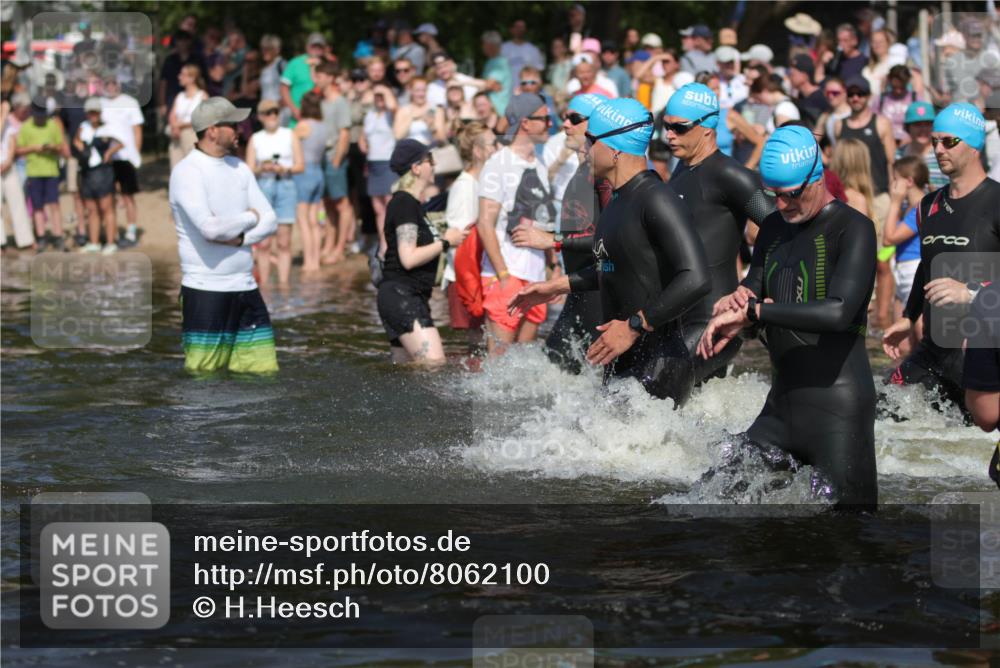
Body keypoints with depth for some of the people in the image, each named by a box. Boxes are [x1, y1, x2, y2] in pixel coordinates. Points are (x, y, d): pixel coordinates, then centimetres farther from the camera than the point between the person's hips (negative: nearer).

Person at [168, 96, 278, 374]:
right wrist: (250, 218, -6)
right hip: (205, 291, -7)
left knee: (265, 372, 5)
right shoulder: (187, 171, -10)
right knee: (202, 372, -6)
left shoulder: (239, 168, 13)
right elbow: (210, 228, -23)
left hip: (245, 286, 7)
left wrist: (239, 237, -12)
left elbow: (269, 220, 8)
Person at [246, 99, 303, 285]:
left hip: (285, 185, 0)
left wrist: (285, 169, -12)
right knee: (263, 243, -5)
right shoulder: (255, 139, 11)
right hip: (263, 186, 0)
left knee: (284, 242, -4)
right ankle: (264, 284, -1)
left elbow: (300, 165, 6)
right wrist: (261, 169, -14)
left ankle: (283, 284, -3)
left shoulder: (290, 136, 11)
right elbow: (249, 170, 6)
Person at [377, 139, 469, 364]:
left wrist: (446, 238, 15)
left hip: (410, 298, 11)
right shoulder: (405, 203, -11)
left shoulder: (409, 203, 20)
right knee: (435, 365, -21)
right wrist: (446, 242, -9)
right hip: (401, 295, -11)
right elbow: (409, 258, -19)